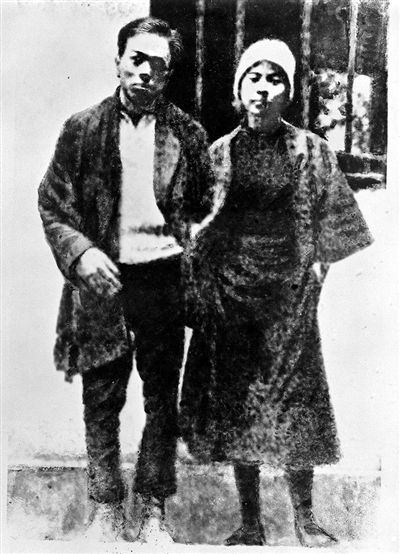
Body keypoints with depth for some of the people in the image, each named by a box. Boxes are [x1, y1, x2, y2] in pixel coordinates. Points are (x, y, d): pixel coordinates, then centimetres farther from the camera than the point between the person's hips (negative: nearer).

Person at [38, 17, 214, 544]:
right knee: (101, 402, 8)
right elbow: (51, 203, 3)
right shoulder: (83, 128, 3)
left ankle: (154, 510, 27)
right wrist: (80, 253, -11)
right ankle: (107, 510, 26)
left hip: (164, 281, 1)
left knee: (163, 401, 10)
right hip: (103, 280, 0)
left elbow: (207, 206, 10)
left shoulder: (187, 133, 4)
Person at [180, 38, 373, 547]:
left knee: (294, 405, 4)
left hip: (289, 294, -1)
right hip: (228, 293, 2)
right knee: (235, 405, 7)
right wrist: (197, 294, 3)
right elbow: (198, 231, 7)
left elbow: (331, 223, 6)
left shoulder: (309, 149, 3)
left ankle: (305, 520, 24)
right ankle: (250, 524, 23)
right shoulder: (218, 152, 5)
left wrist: (317, 265, -3)